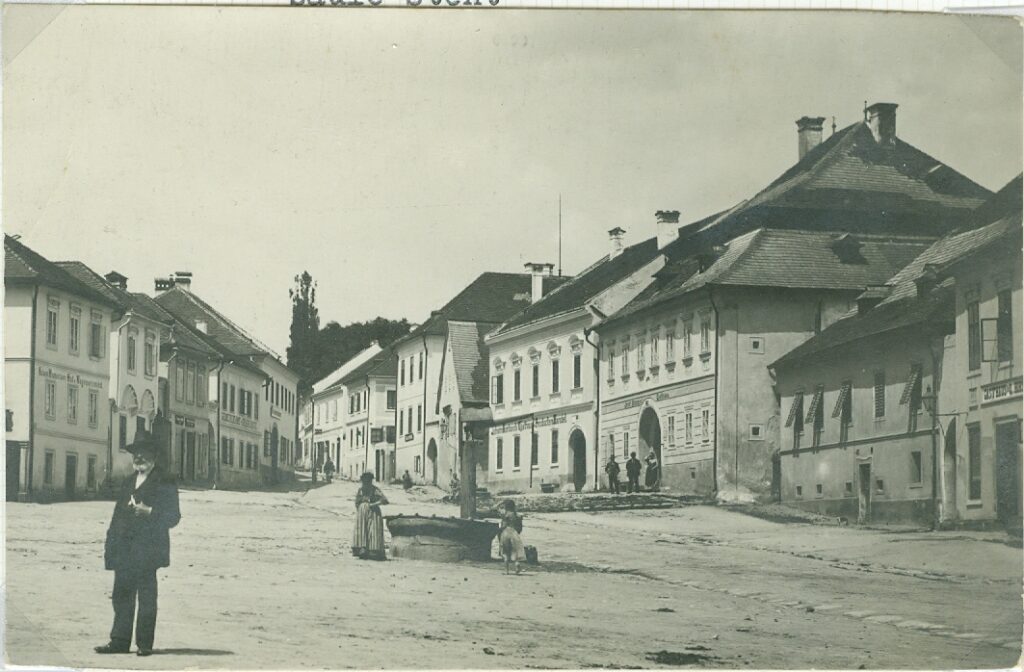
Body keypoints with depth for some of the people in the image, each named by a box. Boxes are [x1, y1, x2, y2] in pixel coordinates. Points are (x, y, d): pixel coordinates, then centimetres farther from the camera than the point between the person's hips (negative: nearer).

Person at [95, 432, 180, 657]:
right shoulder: (128, 482, 19)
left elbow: (173, 517, -6)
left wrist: (149, 511, -19)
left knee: (146, 597, -2)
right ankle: (119, 641, 11)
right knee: (122, 596, 6)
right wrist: (111, 545, 12)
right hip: (124, 550, 6)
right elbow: (118, 514, 19)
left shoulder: (164, 484, -2)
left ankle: (144, 644, 3)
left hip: (147, 550, -6)